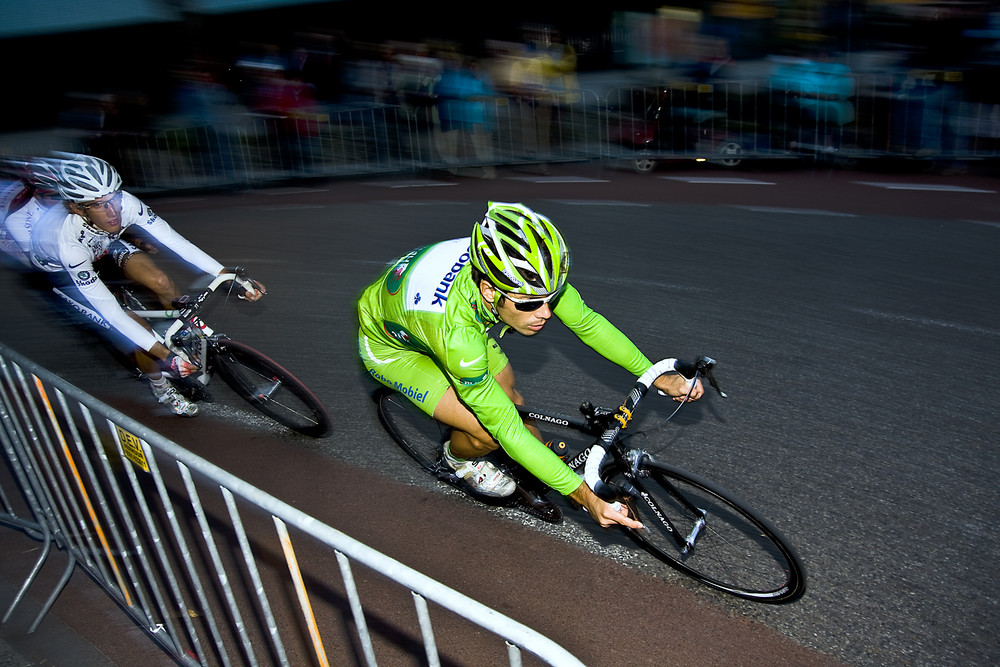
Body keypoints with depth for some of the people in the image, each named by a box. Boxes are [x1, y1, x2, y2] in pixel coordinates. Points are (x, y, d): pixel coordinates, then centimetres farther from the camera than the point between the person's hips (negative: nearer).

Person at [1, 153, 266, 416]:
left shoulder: (125, 203, -34)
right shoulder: (69, 240, -43)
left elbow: (176, 241, -32)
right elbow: (110, 311, -43)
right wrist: (166, 356, -46)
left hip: (102, 244, 4)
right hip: (57, 267, -4)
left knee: (160, 281, -23)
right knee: (137, 327, -18)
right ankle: (159, 386, 9)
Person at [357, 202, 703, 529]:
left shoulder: (519, 268, -30)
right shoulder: (455, 330, -45)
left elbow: (587, 323, -15)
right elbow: (507, 430, -36)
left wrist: (657, 376, -17)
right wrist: (586, 496, -34)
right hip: (390, 345, -5)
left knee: (511, 402, 1)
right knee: (489, 432, -16)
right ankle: (459, 457, 16)